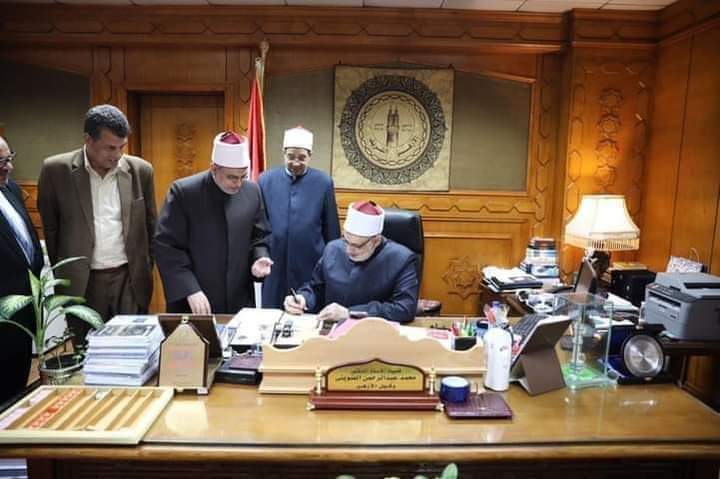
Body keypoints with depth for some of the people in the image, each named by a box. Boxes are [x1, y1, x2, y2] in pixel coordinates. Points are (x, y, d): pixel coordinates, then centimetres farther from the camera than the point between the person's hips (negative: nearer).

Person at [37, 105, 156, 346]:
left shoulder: (141, 170, 0)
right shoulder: (56, 170, -4)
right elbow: (50, 226, 6)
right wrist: (62, 274, 8)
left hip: (131, 280, 1)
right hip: (81, 282, -1)